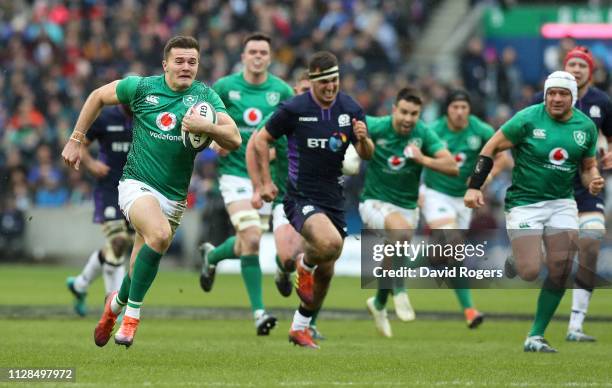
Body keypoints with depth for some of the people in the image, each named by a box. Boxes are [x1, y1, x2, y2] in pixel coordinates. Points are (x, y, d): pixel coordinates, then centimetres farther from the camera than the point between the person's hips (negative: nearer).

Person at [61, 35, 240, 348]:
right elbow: (98, 97, 12)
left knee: (142, 269, 11)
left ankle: (117, 304, 45)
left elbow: (234, 139, -10)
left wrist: (206, 127, -29)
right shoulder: (141, 87, -4)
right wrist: (75, 140, 10)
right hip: (137, 184, -3)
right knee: (160, 235, -33)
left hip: (175, 197, 3)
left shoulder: (205, 96, -1)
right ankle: (132, 314, -22)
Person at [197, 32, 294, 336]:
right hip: (235, 172, -3)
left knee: (247, 243, 8)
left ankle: (212, 256, 44)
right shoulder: (225, 87, -4)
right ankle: (258, 311, -11)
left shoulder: (282, 90, -1)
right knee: (252, 239, -18)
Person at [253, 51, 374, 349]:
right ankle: (304, 265, 2)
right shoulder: (293, 110, -11)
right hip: (301, 198, -5)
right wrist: (265, 182, -2)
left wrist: (363, 139, -16)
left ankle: (300, 327, 33)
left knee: (326, 272, 12)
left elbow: (366, 155, 7)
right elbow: (261, 139, 1)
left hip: (334, 199, 5)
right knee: (330, 243, -33)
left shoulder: (351, 110, 1)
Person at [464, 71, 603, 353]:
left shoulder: (586, 126, 4)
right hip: (524, 203, -4)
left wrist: (593, 181, -7)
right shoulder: (528, 118, -10)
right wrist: (474, 187, -12)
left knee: (560, 272, -5)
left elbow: (588, 166, 17)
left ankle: (535, 337, 7)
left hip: (562, 203, 4)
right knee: (529, 273, -16)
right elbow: (491, 147, -6)